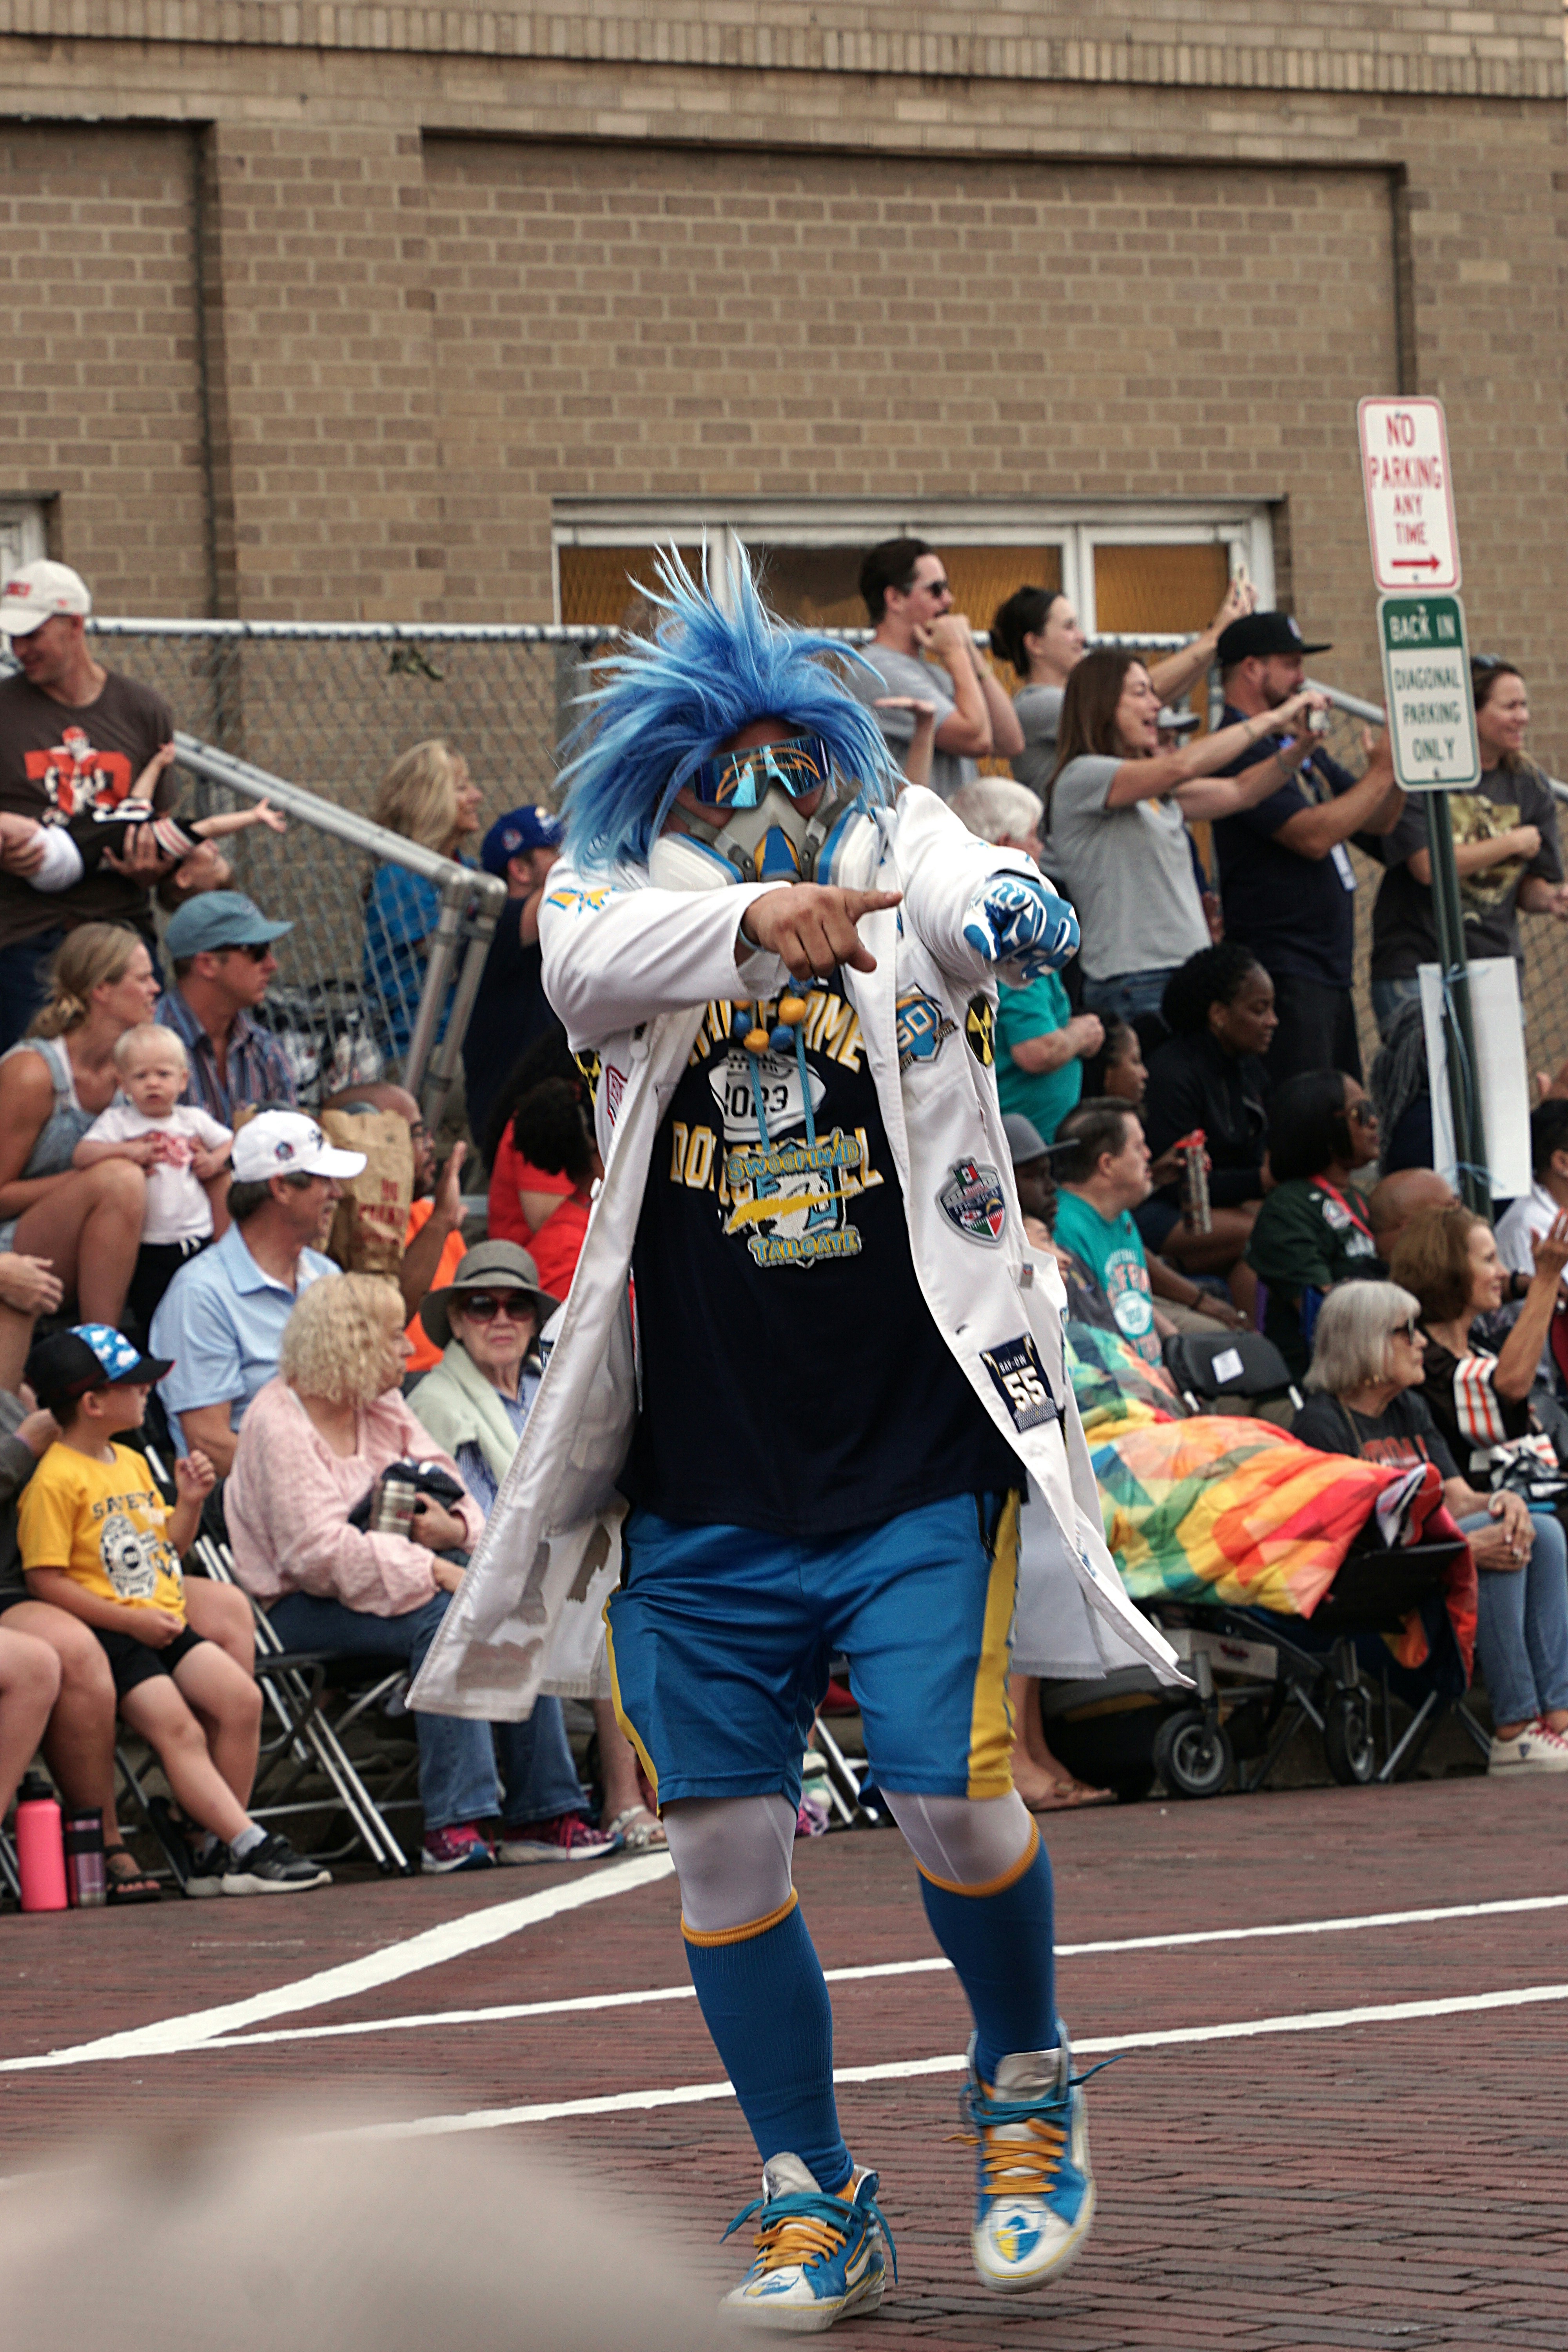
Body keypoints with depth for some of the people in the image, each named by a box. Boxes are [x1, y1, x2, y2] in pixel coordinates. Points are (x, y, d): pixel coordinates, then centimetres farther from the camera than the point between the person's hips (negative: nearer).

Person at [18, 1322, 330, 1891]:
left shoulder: (133, 1464, 19)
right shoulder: (54, 1481, -10)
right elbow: (46, 1581, -14)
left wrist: (190, 1502, 8)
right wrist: (131, 1620, -17)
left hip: (165, 1625, 8)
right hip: (110, 1634, -8)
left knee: (241, 1699, -13)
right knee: (177, 1728, -24)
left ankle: (219, 1850, -9)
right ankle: (250, 1846, -29)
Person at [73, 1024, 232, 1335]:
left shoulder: (193, 1119, 8)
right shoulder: (117, 1121, -2)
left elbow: (231, 1142, 22)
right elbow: (81, 1155, -14)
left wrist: (216, 1160, 1)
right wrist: (128, 1150, -25)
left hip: (198, 1238, 3)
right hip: (149, 1248, -3)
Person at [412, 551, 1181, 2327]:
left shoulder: (896, 866, 1)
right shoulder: (621, 901, 2)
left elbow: (977, 898, -22)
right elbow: (589, 964, -23)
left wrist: (1006, 913, -48)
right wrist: (758, 918, -42)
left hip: (918, 1470, -2)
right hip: (705, 1498, 2)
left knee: (952, 1797, -12)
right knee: (725, 1844, 3)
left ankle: (1025, 2085, 19)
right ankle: (811, 2204, 21)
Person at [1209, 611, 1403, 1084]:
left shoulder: (1300, 747, 18)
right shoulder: (1239, 752, -13)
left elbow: (1378, 823, 18)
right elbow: (1313, 835, -22)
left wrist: (1395, 762, 1)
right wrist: (1381, 773, -14)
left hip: (1330, 969, 10)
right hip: (1284, 970, -10)